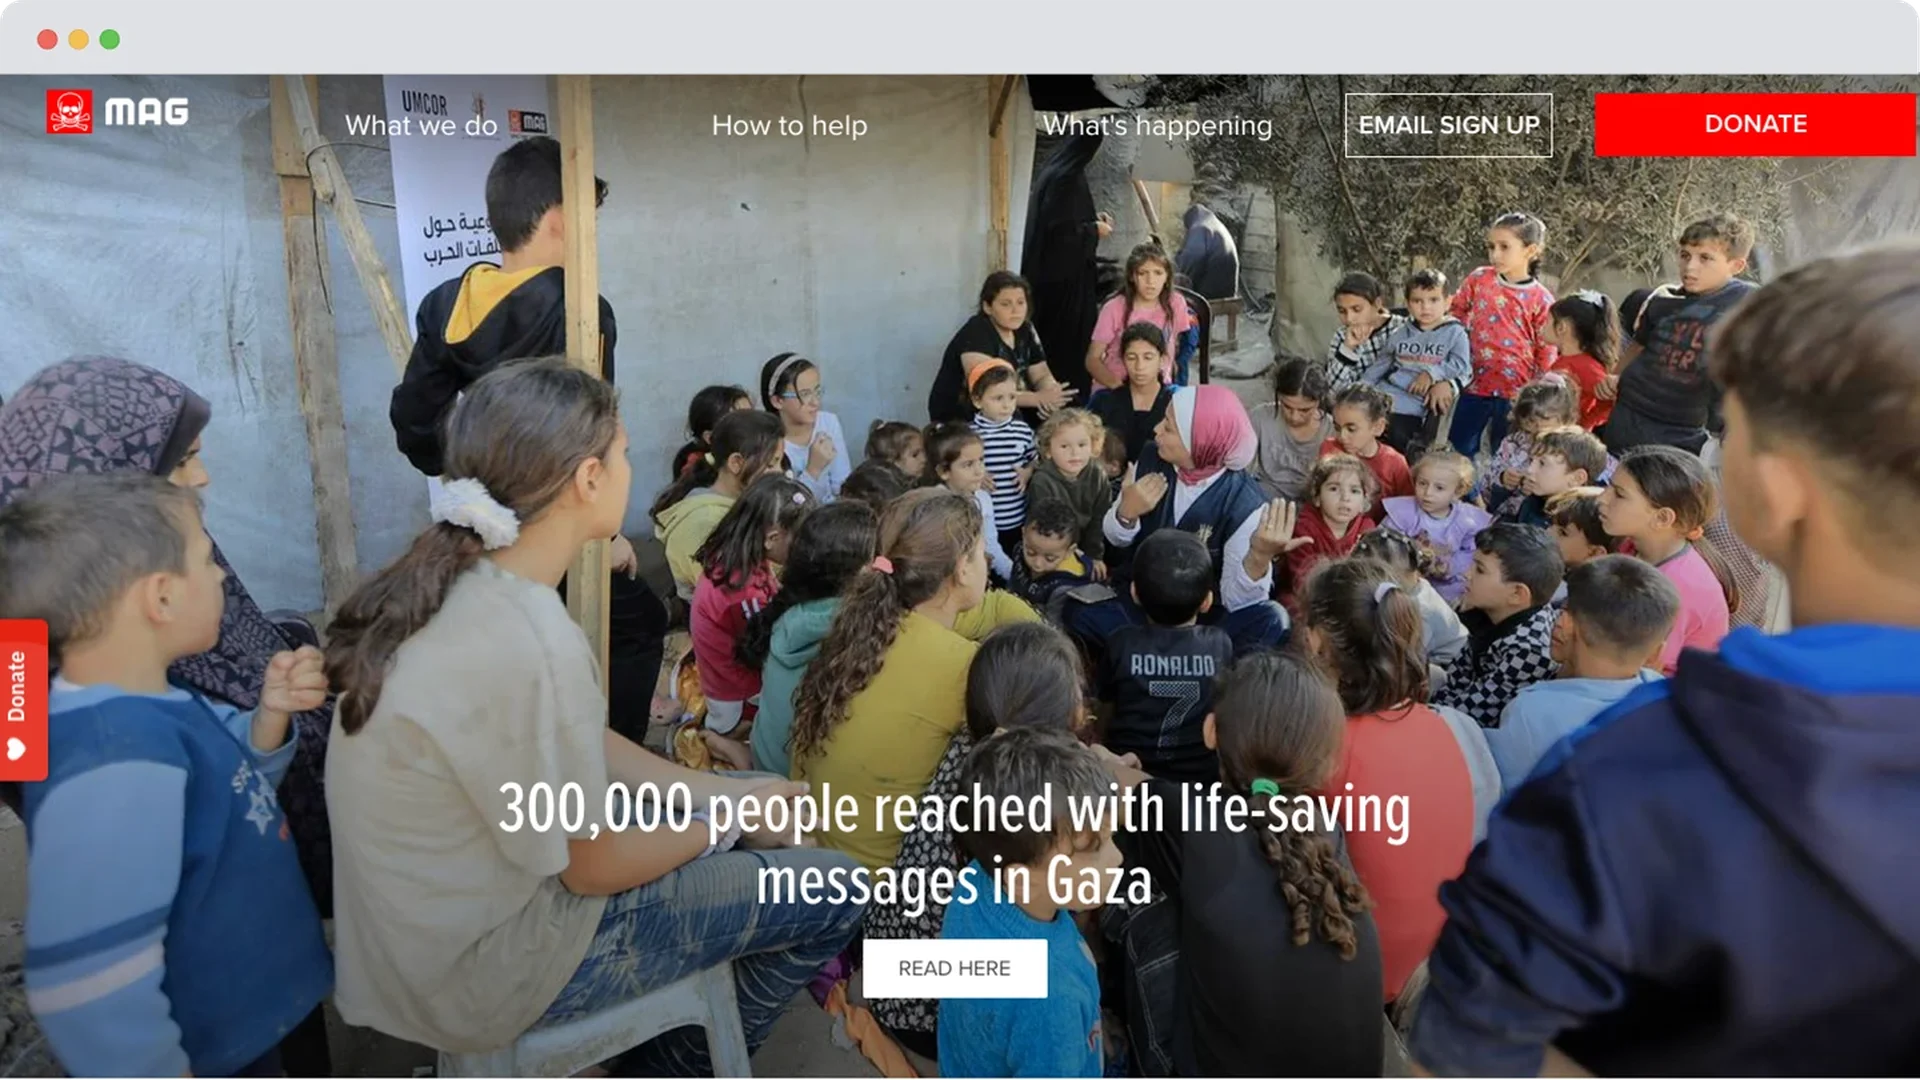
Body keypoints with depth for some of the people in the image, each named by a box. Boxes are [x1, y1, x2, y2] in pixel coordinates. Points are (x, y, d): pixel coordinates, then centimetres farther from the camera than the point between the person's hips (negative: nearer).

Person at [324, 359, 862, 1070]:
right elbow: (595, 868, -19)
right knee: (833, 894, -1)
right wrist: (733, 819, -3)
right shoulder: (531, 642, -32)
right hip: (482, 967, -8)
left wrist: (716, 790, 5)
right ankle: (676, 1067, 23)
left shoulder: (450, 583, -6)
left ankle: (652, 1046, 34)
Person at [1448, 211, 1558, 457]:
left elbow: (1546, 353, -1)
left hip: (1517, 391, -2)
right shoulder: (1478, 280, 0)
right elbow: (1454, 315, 12)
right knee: (1459, 453, 8)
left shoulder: (1541, 299, -5)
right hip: (1475, 384, 2)